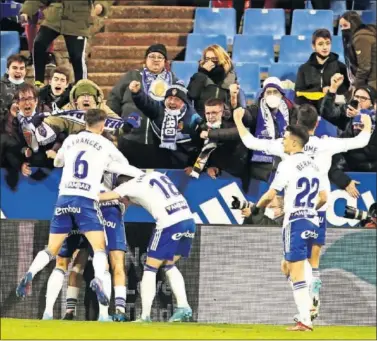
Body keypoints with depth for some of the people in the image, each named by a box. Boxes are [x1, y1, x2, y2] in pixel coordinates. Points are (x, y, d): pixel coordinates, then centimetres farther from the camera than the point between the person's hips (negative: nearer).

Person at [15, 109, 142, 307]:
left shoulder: (70, 140, 15)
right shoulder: (104, 145, 7)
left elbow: (57, 162, 34)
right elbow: (124, 165, 23)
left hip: (64, 198, 3)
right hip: (86, 201, -3)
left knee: (52, 249, 9)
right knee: (99, 248, -1)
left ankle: (29, 275, -17)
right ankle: (98, 280, -30)